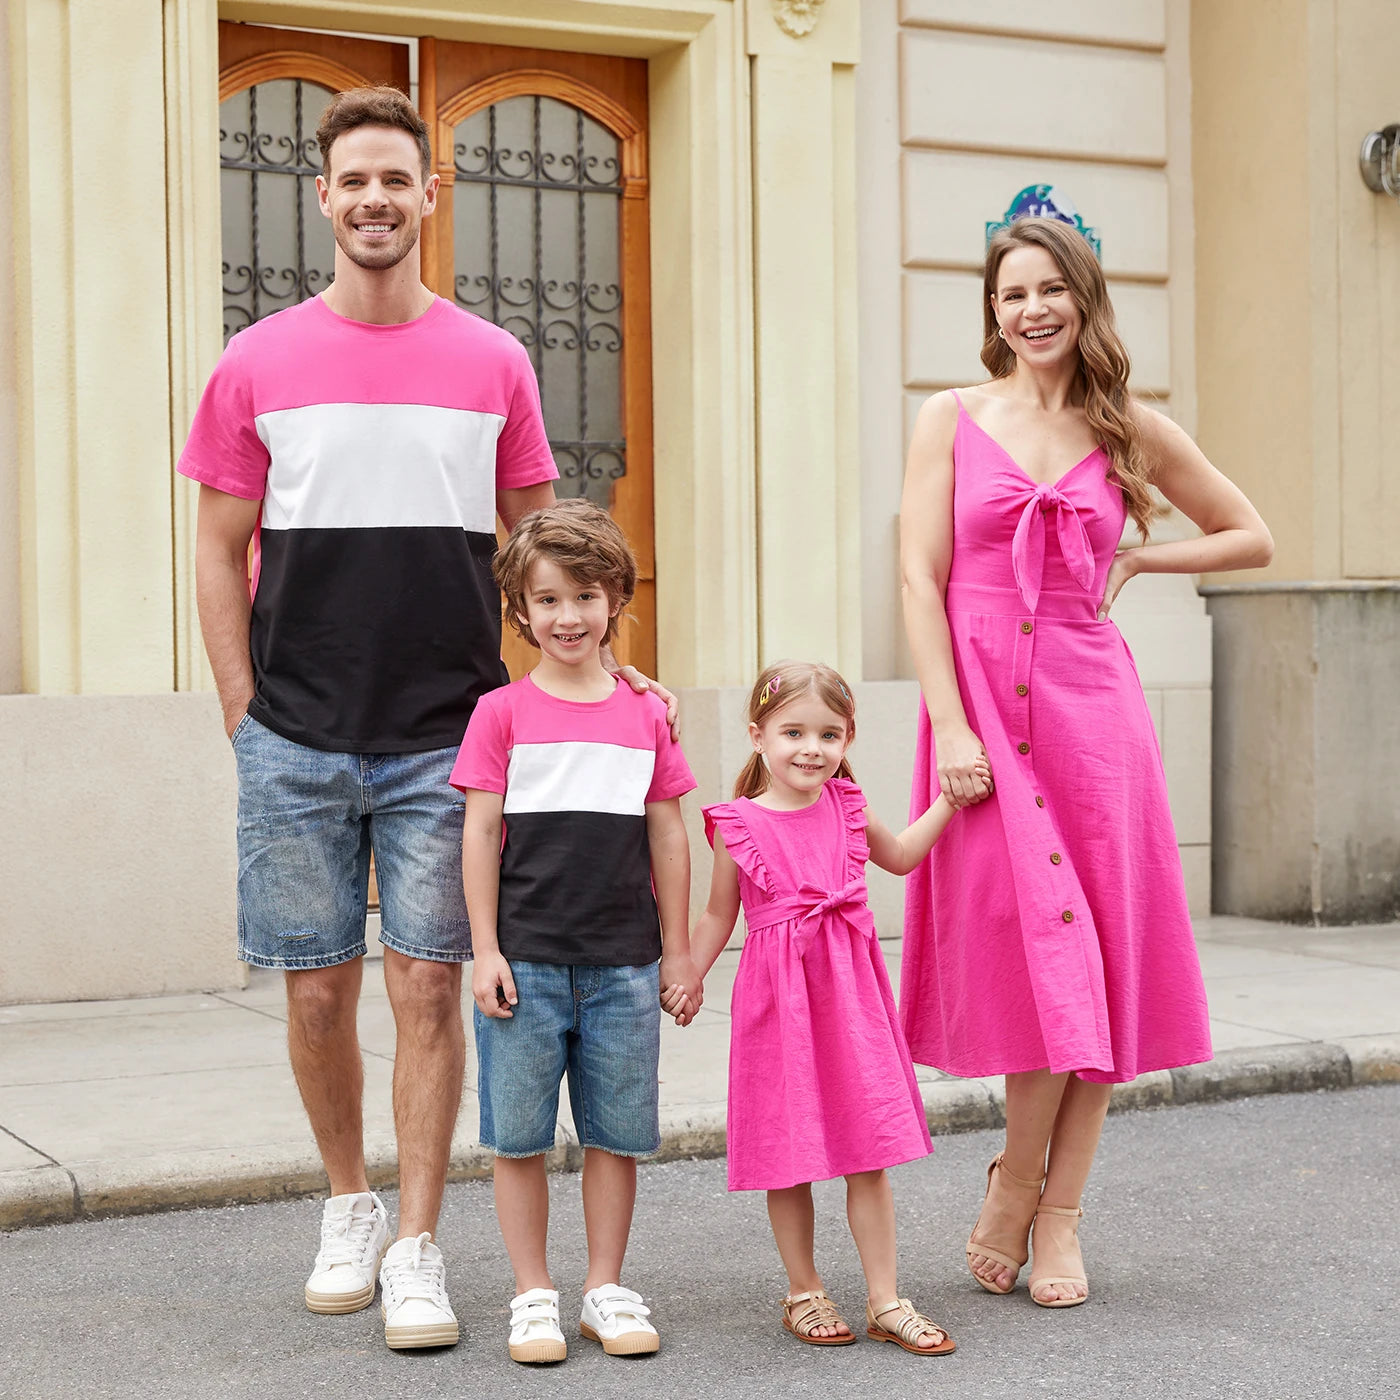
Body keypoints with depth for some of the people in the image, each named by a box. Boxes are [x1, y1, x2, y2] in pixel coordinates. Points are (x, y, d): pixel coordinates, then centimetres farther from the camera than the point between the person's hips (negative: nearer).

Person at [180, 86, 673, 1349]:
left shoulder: (492, 364, 6)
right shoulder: (257, 366, 4)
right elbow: (220, 551, 7)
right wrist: (243, 714, 1)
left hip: (446, 738, 0)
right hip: (296, 742, 1)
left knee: (430, 985, 0)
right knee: (319, 990, 7)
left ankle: (417, 1245, 10)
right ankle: (349, 1202, 28)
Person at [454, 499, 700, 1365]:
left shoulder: (646, 717, 5)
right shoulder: (502, 714, -1)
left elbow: (667, 837, 9)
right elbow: (482, 834, -1)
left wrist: (678, 951, 10)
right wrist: (485, 950, -5)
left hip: (623, 965, 2)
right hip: (525, 961, -2)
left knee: (616, 1135, 8)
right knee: (519, 1137, 4)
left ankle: (607, 1287, 20)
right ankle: (534, 1294, 16)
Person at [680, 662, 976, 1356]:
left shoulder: (846, 807, 4)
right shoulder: (739, 824, -5)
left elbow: (899, 856, 23)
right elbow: (719, 916, 5)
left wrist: (950, 799, 15)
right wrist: (686, 976, -5)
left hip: (851, 991, 3)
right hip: (777, 999, -3)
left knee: (869, 1154, 4)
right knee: (787, 1157, 5)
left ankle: (884, 1300, 12)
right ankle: (804, 1293, 22)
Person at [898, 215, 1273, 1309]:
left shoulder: (1133, 432, 8)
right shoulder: (952, 419, 4)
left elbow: (1253, 539, 17)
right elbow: (922, 579, -2)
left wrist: (1135, 563, 4)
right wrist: (952, 727, -12)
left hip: (1093, 703, 2)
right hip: (980, 699, -2)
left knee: (1097, 949, 1)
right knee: (1035, 943, -6)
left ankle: (1055, 1211, 12)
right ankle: (1022, 1183, 16)